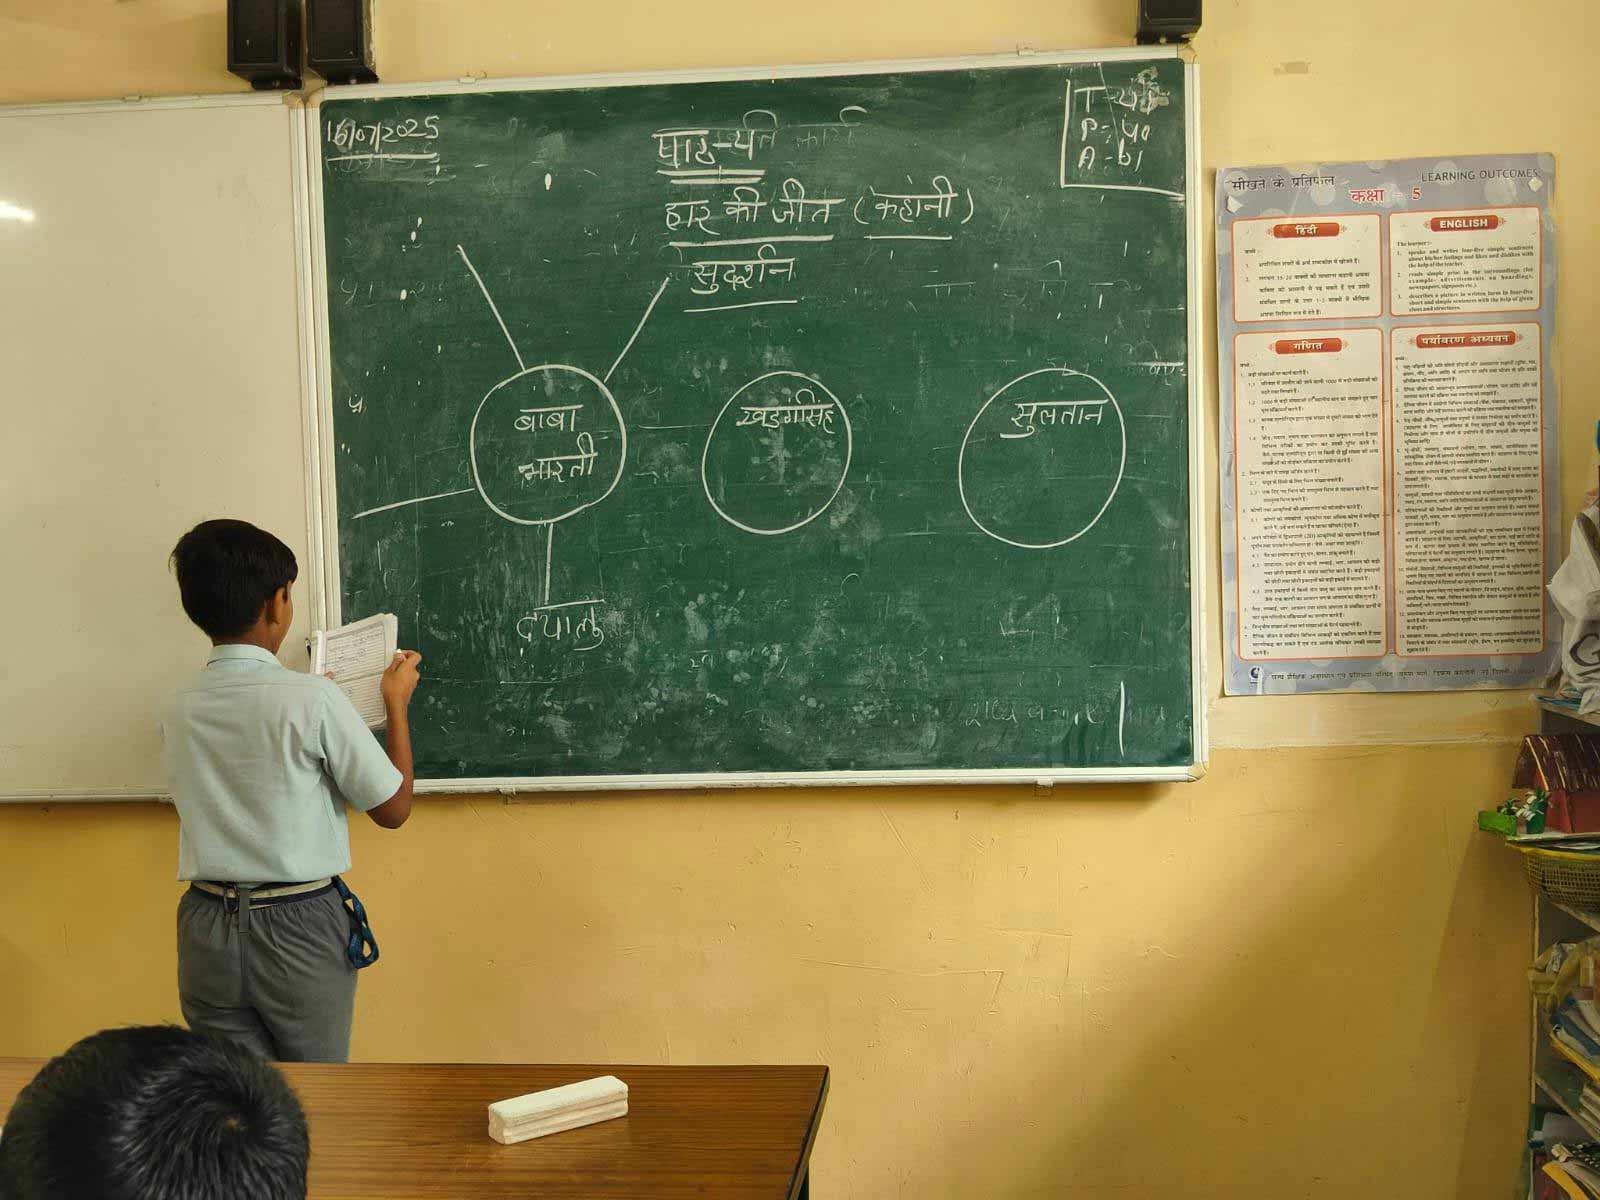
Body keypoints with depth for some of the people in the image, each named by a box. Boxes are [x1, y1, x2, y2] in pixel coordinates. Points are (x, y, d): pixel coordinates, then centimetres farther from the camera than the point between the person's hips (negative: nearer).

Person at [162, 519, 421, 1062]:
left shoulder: (180, 709, 3)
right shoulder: (310, 697, -14)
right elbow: (393, 808, -5)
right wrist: (396, 703, 6)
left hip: (208, 929, 5)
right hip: (299, 928, -4)